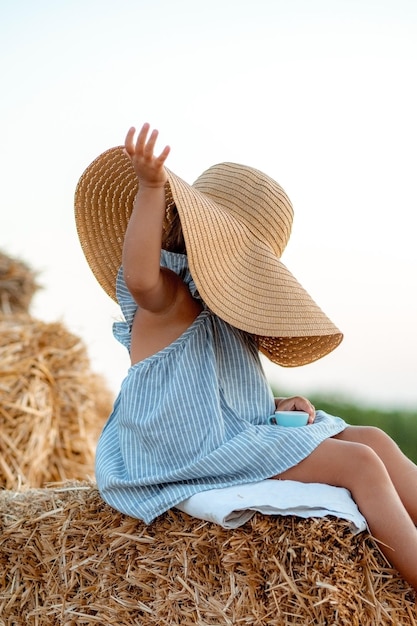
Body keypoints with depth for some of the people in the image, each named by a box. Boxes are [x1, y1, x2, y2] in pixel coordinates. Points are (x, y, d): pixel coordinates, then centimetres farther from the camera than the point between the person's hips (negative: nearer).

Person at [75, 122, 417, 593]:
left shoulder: (229, 317, 18)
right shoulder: (167, 296, -11)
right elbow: (138, 276, -36)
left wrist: (278, 405, 5)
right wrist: (150, 187, -42)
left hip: (239, 436, 10)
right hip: (200, 451, -10)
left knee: (374, 440, 2)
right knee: (359, 462, -16)